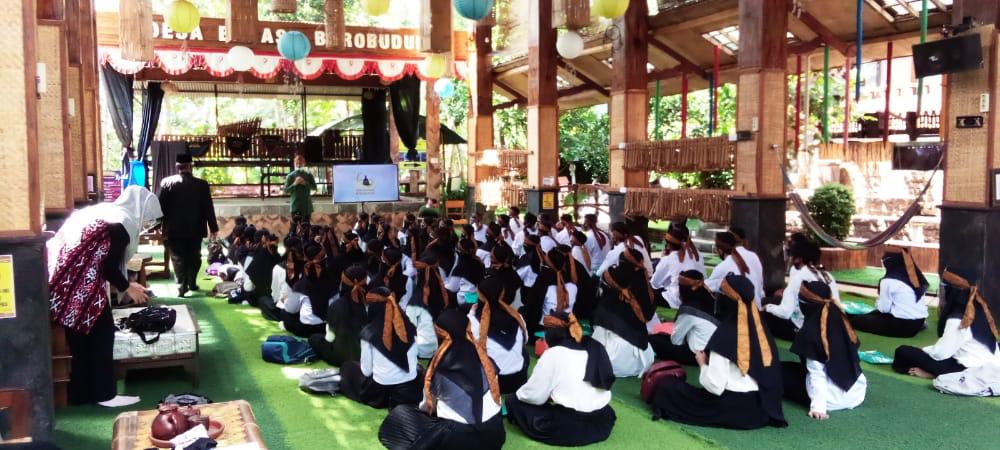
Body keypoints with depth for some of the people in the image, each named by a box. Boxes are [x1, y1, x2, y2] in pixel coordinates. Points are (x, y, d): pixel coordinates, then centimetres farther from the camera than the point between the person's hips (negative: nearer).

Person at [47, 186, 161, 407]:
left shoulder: (107, 212, 16)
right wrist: (128, 288, 1)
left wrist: (126, 283, 23)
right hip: (82, 282, -10)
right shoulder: (122, 224, -13)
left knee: (82, 336, 16)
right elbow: (109, 267, -15)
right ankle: (105, 394, 8)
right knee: (101, 333, 1)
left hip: (67, 278, 10)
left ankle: (81, 394, 24)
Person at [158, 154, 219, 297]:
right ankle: (192, 283, 21)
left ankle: (182, 287, -3)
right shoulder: (202, 184, -6)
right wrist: (213, 227, 5)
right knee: (194, 258, 15)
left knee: (178, 258, 4)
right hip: (195, 229, 1)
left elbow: (161, 206, -3)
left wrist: (161, 225, 9)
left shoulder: (166, 182, -6)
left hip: (174, 229, -1)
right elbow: (208, 208, -3)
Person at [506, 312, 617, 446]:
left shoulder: (553, 354, -10)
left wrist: (519, 393, 14)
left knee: (514, 401, 10)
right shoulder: (595, 348, 7)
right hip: (602, 423, 7)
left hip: (569, 427, -7)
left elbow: (534, 396, -8)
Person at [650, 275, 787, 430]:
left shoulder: (724, 334, -19)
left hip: (729, 408, -6)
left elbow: (715, 386, -21)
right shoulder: (760, 330, -2)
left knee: (667, 386, 6)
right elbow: (771, 375, 5)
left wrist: (703, 363, -4)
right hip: (760, 410, 6)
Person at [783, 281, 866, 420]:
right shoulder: (841, 320, 3)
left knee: (783, 371, 10)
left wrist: (819, 407, -18)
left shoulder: (811, 330, -15)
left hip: (834, 399, -7)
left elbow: (816, 372, -18)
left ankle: (821, 403, 8)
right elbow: (852, 360, 8)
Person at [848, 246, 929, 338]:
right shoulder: (916, 276, 6)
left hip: (902, 325, -7)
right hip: (919, 323, 7)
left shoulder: (889, 281, -14)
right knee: (876, 313, 29)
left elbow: (884, 308, -8)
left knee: (857, 319, 5)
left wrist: (878, 303, 13)